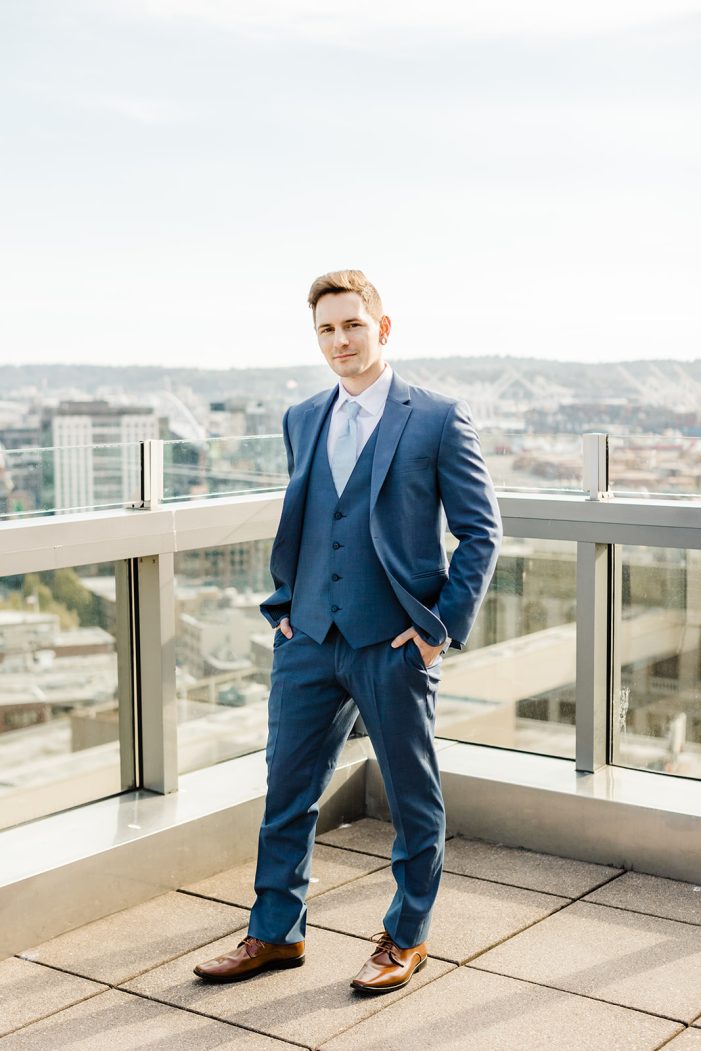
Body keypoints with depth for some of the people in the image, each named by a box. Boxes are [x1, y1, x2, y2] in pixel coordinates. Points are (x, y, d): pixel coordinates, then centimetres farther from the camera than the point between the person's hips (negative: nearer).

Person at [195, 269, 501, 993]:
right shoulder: (302, 420, 11)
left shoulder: (438, 419, -6)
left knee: (413, 799, 9)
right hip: (308, 640, 5)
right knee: (286, 790, 12)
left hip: (395, 645, -5)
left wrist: (444, 625, -11)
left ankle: (406, 939, 28)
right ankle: (275, 932, 28)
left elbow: (480, 530, -5)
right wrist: (284, 605, 11)